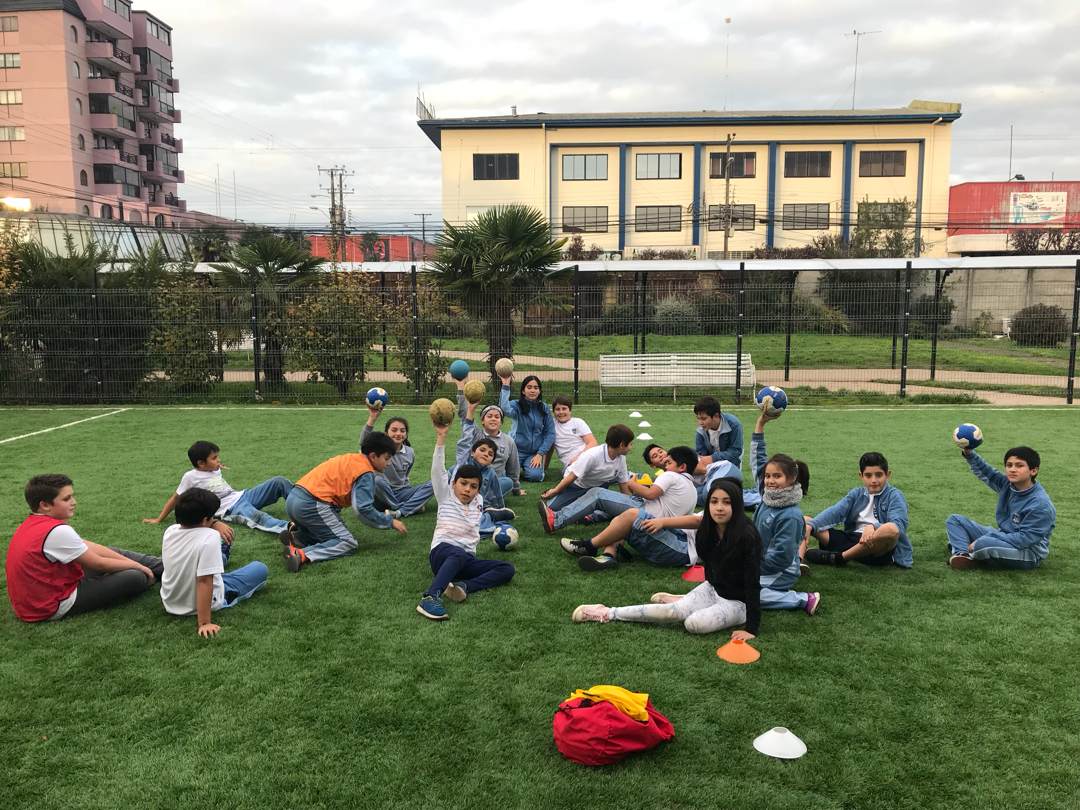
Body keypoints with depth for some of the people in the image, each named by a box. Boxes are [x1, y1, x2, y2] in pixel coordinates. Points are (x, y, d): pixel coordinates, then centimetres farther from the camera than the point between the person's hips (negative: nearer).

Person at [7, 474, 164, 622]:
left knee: (112, 551, 16)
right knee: (135, 576, -7)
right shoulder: (57, 531, -28)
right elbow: (98, 564, -16)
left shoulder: (33, 524, 3)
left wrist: (131, 562, 2)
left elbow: (90, 547, 3)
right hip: (55, 606, -9)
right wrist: (137, 565, -1)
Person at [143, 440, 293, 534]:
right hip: (231, 509, -7)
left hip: (243, 495, 7)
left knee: (278, 481, -11)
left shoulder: (216, 470, 15)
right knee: (257, 517, -40)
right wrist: (159, 520, 11)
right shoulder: (191, 477, -3)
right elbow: (176, 499, 7)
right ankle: (289, 529, -63)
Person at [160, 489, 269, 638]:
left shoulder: (170, 531, -11)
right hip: (205, 602, -6)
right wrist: (204, 623, -30)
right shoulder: (210, 537, -30)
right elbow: (204, 582, -32)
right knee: (261, 569, 9)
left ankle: (221, 556, 57)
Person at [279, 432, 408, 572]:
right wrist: (391, 522, -2)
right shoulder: (366, 472, -6)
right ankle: (301, 555, -25)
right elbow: (363, 509, -13)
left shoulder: (350, 459, 21)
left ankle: (295, 536, 1)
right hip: (311, 504, -9)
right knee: (348, 544, -6)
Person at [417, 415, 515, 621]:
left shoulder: (478, 502, 22)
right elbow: (438, 470, -3)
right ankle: (430, 597, -56)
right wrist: (441, 437, -12)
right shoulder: (446, 496, 9)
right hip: (442, 553, -5)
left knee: (507, 569, -16)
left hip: (467, 560, 5)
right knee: (458, 554, -41)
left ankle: (464, 586, -34)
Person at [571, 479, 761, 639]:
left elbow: (752, 584, -25)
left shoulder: (747, 536, -27)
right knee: (672, 612, -19)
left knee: (694, 624, -30)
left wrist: (751, 629, -27)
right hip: (712, 589, 5)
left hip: (736, 601, -5)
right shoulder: (709, 528, -10)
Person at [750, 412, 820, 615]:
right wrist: (761, 423, -3)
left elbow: (781, 556, -23)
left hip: (781, 572, -9)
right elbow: (758, 460, 2)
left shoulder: (790, 516, -24)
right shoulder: (768, 496, -2)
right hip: (759, 562, 9)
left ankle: (804, 600, -16)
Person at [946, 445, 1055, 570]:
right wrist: (969, 453, -18)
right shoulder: (1008, 484, -2)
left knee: (984, 543, -38)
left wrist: (985, 538, -25)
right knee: (954, 519, 5)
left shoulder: (1041, 504, -24)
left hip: (1029, 553, -8)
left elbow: (1025, 539, -25)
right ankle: (963, 553, -20)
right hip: (1003, 538, 8)